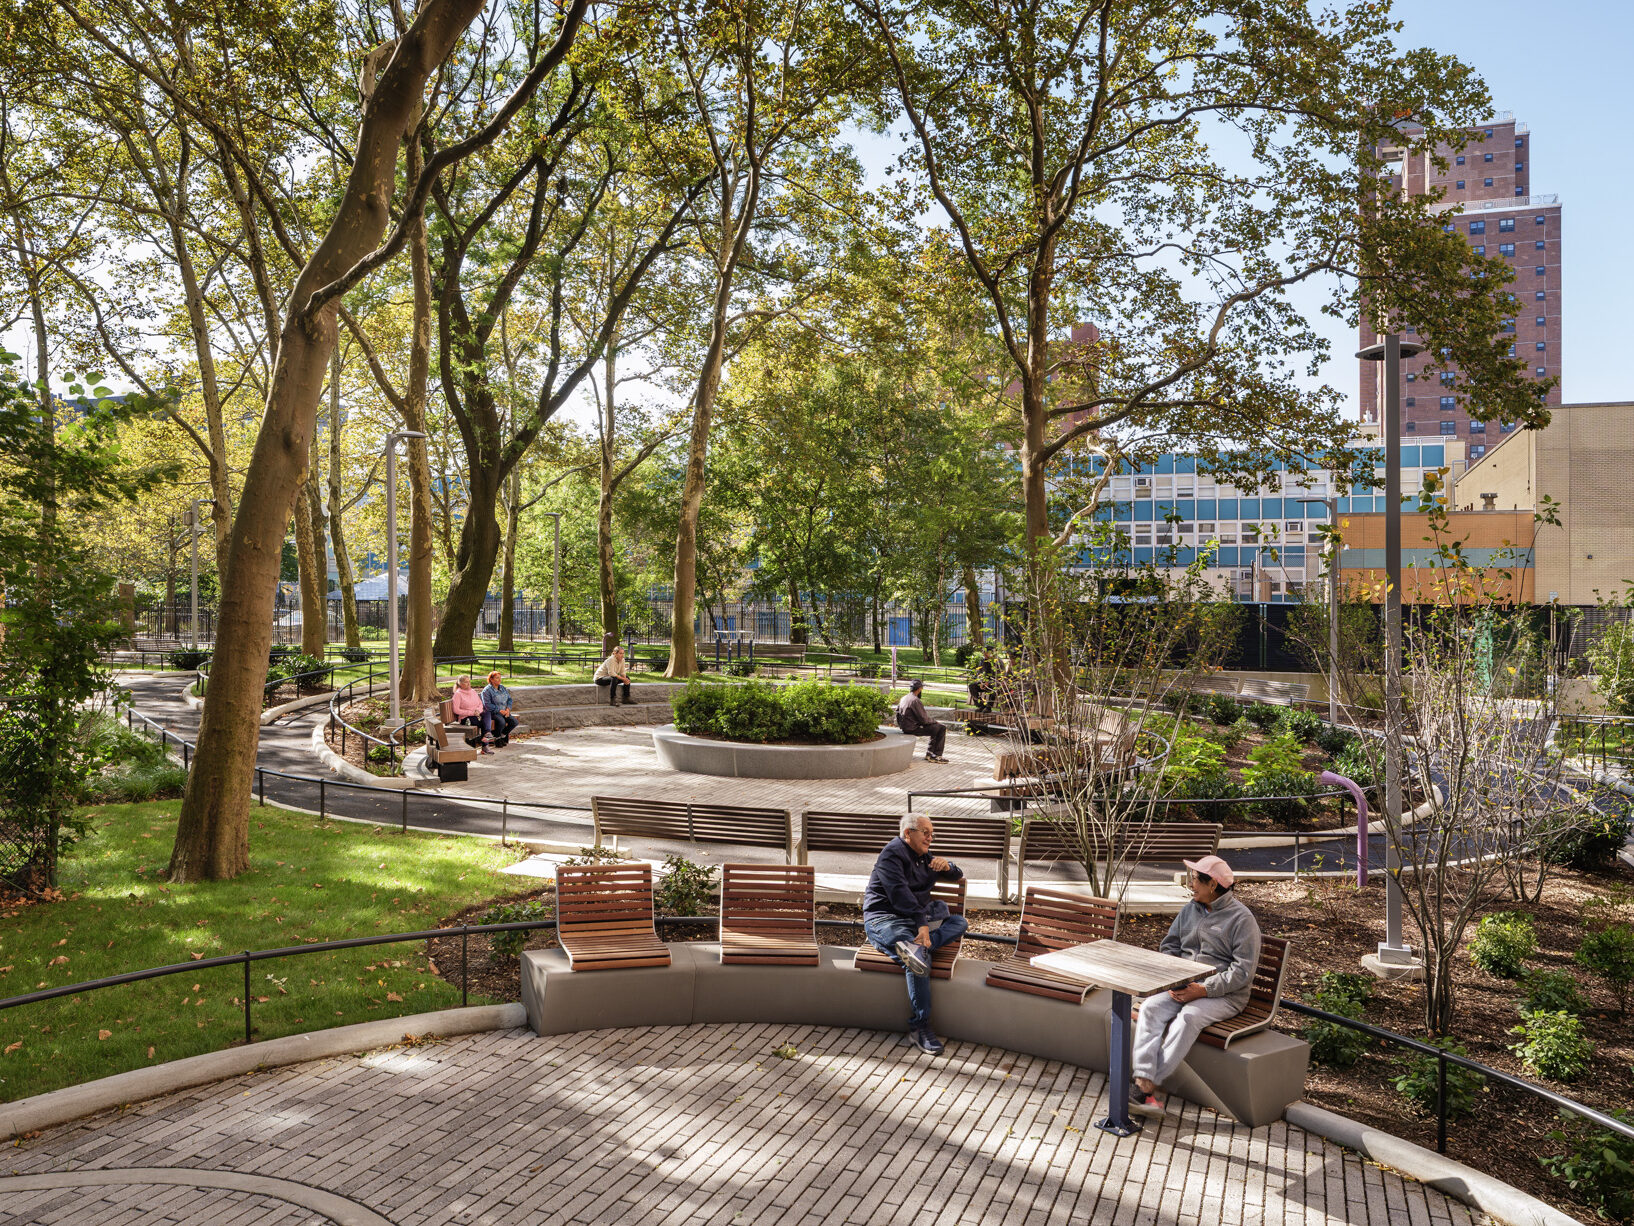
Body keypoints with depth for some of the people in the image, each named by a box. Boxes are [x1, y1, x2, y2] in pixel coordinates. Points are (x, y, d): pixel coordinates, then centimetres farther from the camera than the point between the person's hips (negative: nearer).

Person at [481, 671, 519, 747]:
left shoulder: (503, 688, 16)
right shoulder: (487, 690, -7)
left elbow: (509, 699, 17)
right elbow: (487, 705, -15)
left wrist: (508, 709, -3)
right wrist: (500, 711, -18)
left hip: (504, 712, 7)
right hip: (493, 712, -7)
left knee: (515, 721, -17)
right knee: (501, 722, -35)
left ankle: (502, 735, 4)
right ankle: (496, 739, -10)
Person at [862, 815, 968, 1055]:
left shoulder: (924, 856, 21)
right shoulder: (893, 853, -7)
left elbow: (956, 876, 30)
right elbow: (899, 893, -21)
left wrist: (946, 866, 5)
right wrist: (921, 924, -31)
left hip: (915, 917, 9)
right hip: (884, 917, -9)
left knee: (959, 923, -11)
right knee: (921, 958, -32)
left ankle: (913, 946, -33)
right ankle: (919, 1027, -27)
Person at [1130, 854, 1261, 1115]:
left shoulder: (1241, 918, -8)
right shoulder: (1191, 909, 12)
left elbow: (1243, 971, -14)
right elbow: (1168, 947, 15)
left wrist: (1204, 990, -21)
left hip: (1225, 995, -6)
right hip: (1185, 985, 6)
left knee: (1189, 1016, -34)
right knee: (1150, 1007, -22)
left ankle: (1147, 1086, -34)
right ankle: (1144, 1080, -32)